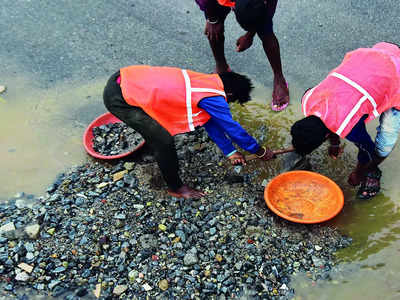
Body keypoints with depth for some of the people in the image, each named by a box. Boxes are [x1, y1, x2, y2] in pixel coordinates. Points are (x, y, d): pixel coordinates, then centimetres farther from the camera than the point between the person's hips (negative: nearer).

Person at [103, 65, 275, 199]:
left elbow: (211, 122, 20)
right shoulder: (214, 98, -15)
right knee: (164, 141, -5)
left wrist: (230, 152, 24)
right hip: (118, 98, -9)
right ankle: (176, 188, 14)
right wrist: (260, 152, 8)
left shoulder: (206, 82, 11)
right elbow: (232, 128, -5)